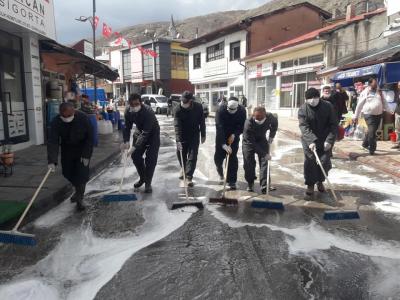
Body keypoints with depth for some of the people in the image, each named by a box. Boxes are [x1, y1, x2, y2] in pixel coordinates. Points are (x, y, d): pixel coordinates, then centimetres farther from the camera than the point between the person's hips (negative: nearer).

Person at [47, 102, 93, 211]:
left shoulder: (83, 118, -27)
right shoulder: (56, 122, -24)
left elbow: (90, 138, -17)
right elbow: (53, 142, -29)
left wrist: (86, 155, -20)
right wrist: (52, 161, -39)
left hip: (82, 149, -2)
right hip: (67, 150, 3)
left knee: (82, 173, -8)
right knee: (68, 172, 7)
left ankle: (80, 198, 6)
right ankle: (78, 191, 34)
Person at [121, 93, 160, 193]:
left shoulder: (148, 111, -36)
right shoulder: (128, 111, -18)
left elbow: (146, 133, -37)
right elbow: (127, 127, -10)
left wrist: (135, 147, -41)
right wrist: (126, 141, -26)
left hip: (152, 133, -5)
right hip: (139, 131, 6)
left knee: (151, 158, -11)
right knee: (135, 155, 4)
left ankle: (148, 183, 2)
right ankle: (142, 178, 25)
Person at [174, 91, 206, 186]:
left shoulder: (198, 107, -14)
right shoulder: (178, 109, -18)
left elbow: (202, 122, -2)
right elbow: (177, 126, -24)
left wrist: (203, 135, 1)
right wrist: (178, 140, -32)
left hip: (194, 136, -1)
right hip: (182, 136, 1)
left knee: (192, 156, -6)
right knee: (181, 154, 12)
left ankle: (189, 177, -3)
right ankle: (184, 171, 38)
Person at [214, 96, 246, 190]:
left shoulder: (242, 111, -16)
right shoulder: (221, 110, -26)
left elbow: (242, 126, -7)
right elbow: (219, 128, -31)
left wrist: (234, 135, -22)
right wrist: (224, 144, -36)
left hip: (234, 136, 1)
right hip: (221, 136, -1)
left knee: (233, 158, -7)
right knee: (218, 156, 3)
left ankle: (232, 181, 3)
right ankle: (220, 171, 39)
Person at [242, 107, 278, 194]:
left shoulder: (269, 117, -24)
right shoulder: (248, 123, -36)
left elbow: (275, 123, 4)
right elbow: (251, 143, -33)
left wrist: (271, 136, -5)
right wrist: (264, 154, -35)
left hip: (262, 139, 3)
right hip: (249, 141, -3)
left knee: (264, 161, -10)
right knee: (248, 163, -7)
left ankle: (264, 185, -11)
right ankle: (250, 184, 14)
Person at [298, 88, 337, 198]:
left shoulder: (328, 106, -7)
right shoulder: (303, 109, -11)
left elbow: (333, 125, -6)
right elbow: (304, 127, -20)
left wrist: (329, 140, -17)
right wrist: (311, 141, -33)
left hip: (325, 141, 1)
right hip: (309, 141, -1)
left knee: (325, 162, 0)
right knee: (310, 162, -5)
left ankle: (320, 181, 26)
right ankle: (310, 185, 11)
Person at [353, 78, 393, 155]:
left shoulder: (379, 92, 13)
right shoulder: (365, 93, -2)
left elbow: (384, 103, 13)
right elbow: (359, 105, -1)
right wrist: (356, 116, -2)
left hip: (378, 114, 5)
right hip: (369, 114, -5)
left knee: (372, 131, 13)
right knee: (372, 131, -11)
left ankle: (365, 144, 33)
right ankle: (372, 149, -2)